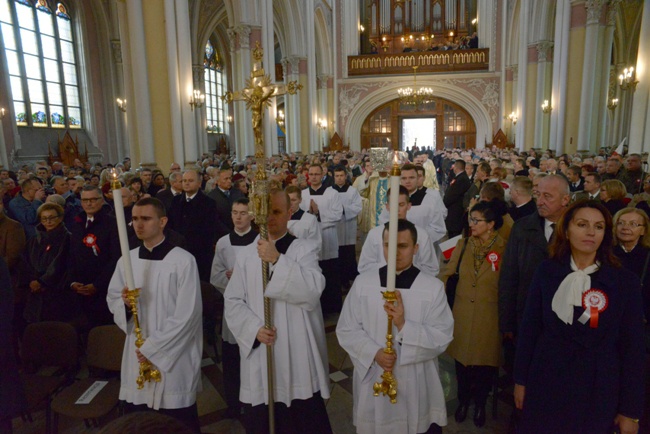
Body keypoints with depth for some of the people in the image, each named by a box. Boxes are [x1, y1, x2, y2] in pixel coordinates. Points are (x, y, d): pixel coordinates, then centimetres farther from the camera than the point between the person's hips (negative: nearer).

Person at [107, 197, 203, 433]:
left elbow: (187, 315, -15)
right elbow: (112, 300, 11)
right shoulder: (126, 260, 4)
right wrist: (124, 302, -12)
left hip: (174, 356, -4)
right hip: (136, 354, 5)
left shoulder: (183, 260, -13)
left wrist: (153, 348, -13)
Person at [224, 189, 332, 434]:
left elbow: (312, 290, -20)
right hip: (259, 353, 3)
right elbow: (232, 302, 3)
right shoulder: (247, 255, 4)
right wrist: (254, 328, -13)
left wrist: (278, 260, -26)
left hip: (298, 354, -2)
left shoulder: (305, 249, -4)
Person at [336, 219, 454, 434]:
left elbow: (442, 338, -11)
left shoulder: (433, 287, -8)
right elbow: (346, 330, -2)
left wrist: (404, 326, -24)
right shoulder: (362, 282, -4)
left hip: (417, 385, -1)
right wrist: (374, 353, -17)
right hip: (373, 383, 1)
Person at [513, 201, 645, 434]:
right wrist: (521, 380, 1)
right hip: (546, 383, 1)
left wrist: (630, 410, -2)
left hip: (598, 390, 0)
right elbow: (529, 328, -1)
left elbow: (632, 346, -3)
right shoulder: (547, 271, -4)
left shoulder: (625, 281, -6)